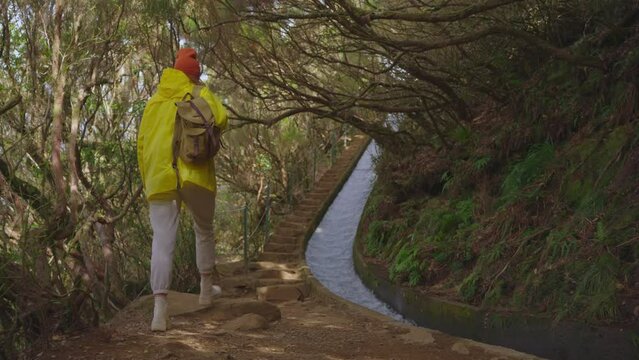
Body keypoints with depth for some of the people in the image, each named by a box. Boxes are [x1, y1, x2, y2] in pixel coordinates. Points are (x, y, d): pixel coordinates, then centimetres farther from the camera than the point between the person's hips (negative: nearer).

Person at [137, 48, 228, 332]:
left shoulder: (154, 102, 19)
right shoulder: (200, 95, 7)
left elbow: (142, 144, 18)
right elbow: (220, 119, -12)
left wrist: (147, 182, 23)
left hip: (159, 178, 2)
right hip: (195, 175, -2)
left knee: (162, 242, -2)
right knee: (204, 231, 20)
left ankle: (160, 306, -14)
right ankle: (206, 288, 33)